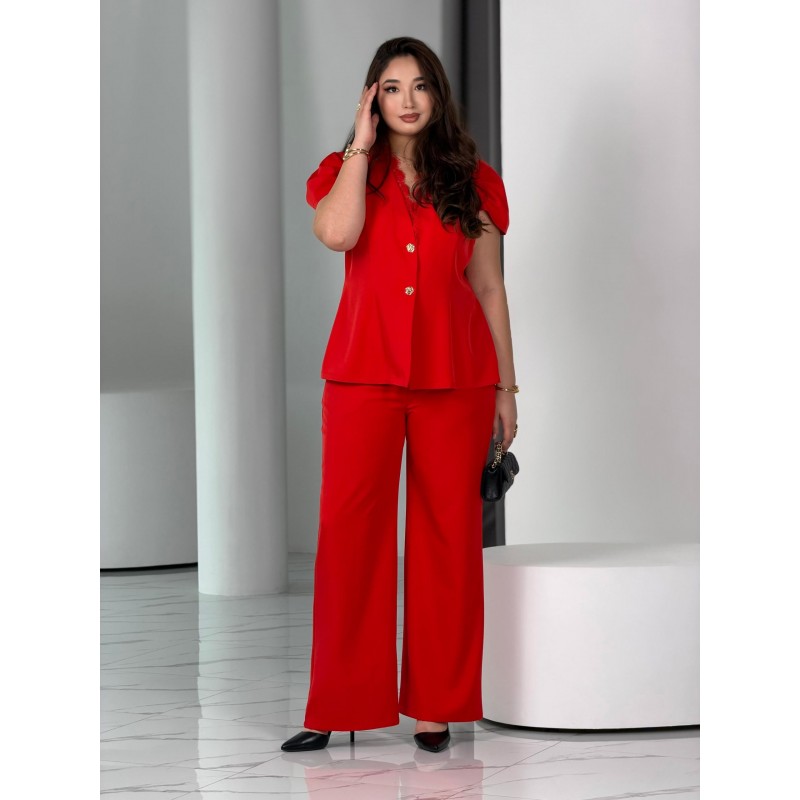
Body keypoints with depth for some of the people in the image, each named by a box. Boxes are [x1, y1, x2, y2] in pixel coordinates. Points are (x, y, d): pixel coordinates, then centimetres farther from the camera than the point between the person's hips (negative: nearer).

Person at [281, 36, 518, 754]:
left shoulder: (473, 182, 10)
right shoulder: (347, 173, 9)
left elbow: (489, 290, 11)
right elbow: (336, 233, -14)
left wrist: (506, 387, 9)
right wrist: (362, 146, -5)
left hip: (456, 378, 1)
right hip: (363, 375, 0)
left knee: (448, 532, 1)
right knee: (349, 530, -4)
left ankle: (436, 706, 9)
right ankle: (339, 707, 2)